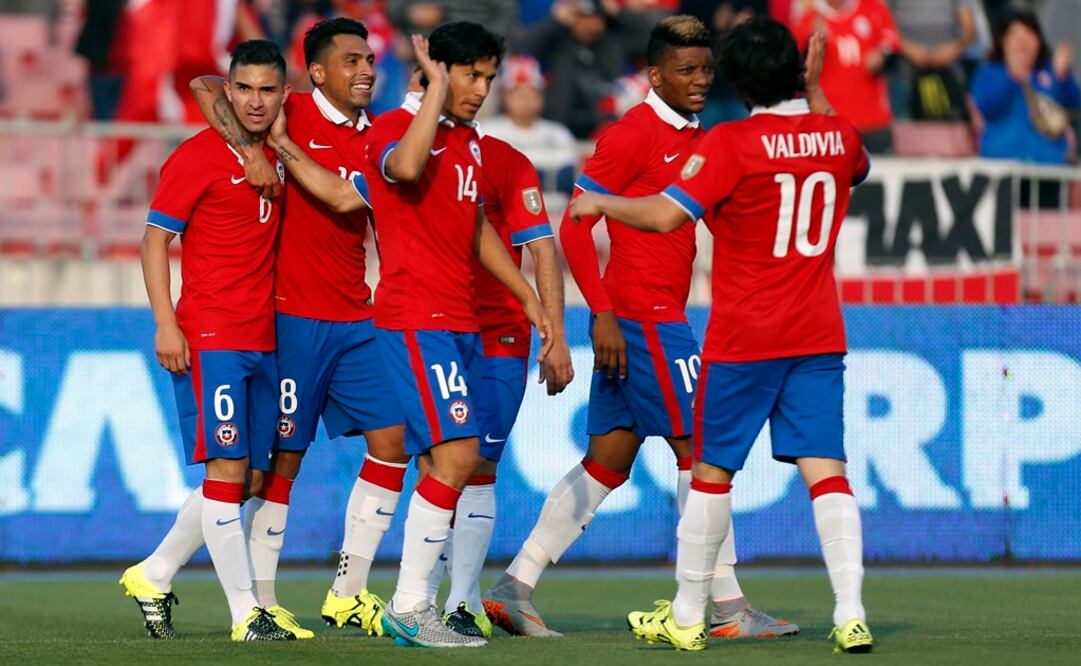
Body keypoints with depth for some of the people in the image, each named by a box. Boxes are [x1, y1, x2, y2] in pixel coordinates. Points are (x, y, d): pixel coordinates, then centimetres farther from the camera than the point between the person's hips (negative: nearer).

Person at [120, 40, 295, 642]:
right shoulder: (198, 157, -7)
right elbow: (155, 239, -6)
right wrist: (165, 323, -13)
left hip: (262, 339, 7)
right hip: (209, 337, -7)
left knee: (253, 476, 9)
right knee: (227, 467, -10)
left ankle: (153, 577, 22)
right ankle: (246, 614, -8)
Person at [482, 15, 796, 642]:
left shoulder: (696, 138, 16)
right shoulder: (633, 135, -11)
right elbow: (575, 227, -14)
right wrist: (604, 315, -18)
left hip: (663, 317, 9)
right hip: (642, 316, -9)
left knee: (608, 461, 8)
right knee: (700, 451, -6)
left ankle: (515, 586, 9)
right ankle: (729, 607, -3)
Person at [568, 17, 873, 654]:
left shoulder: (731, 143, -13)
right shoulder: (839, 136, 3)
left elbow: (665, 215, -19)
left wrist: (599, 203, -2)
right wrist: (813, 90, 32)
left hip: (742, 339, -4)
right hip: (820, 336, 4)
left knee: (712, 472, 8)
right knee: (827, 472, -1)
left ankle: (686, 617, 16)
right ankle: (852, 616, -13)